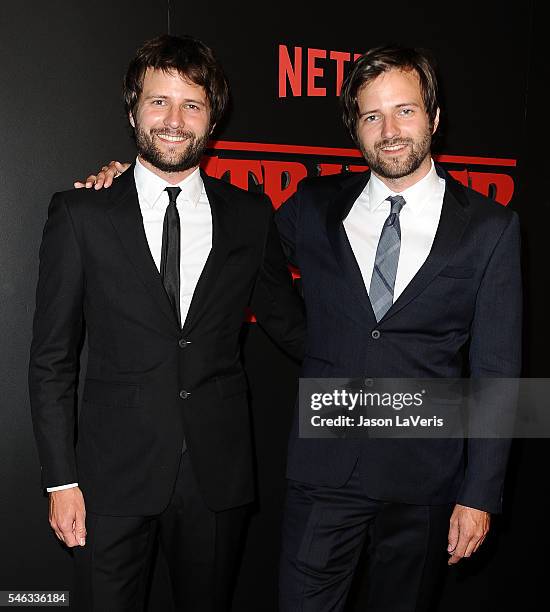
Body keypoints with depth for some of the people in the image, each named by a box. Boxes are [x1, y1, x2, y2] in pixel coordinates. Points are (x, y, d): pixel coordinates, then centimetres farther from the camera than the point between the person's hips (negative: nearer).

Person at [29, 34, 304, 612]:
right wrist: (61, 479, -4)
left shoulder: (250, 215, 2)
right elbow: (51, 359, -1)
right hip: (114, 476, -1)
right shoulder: (80, 214, -3)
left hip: (218, 473, 2)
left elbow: (289, 324, 12)